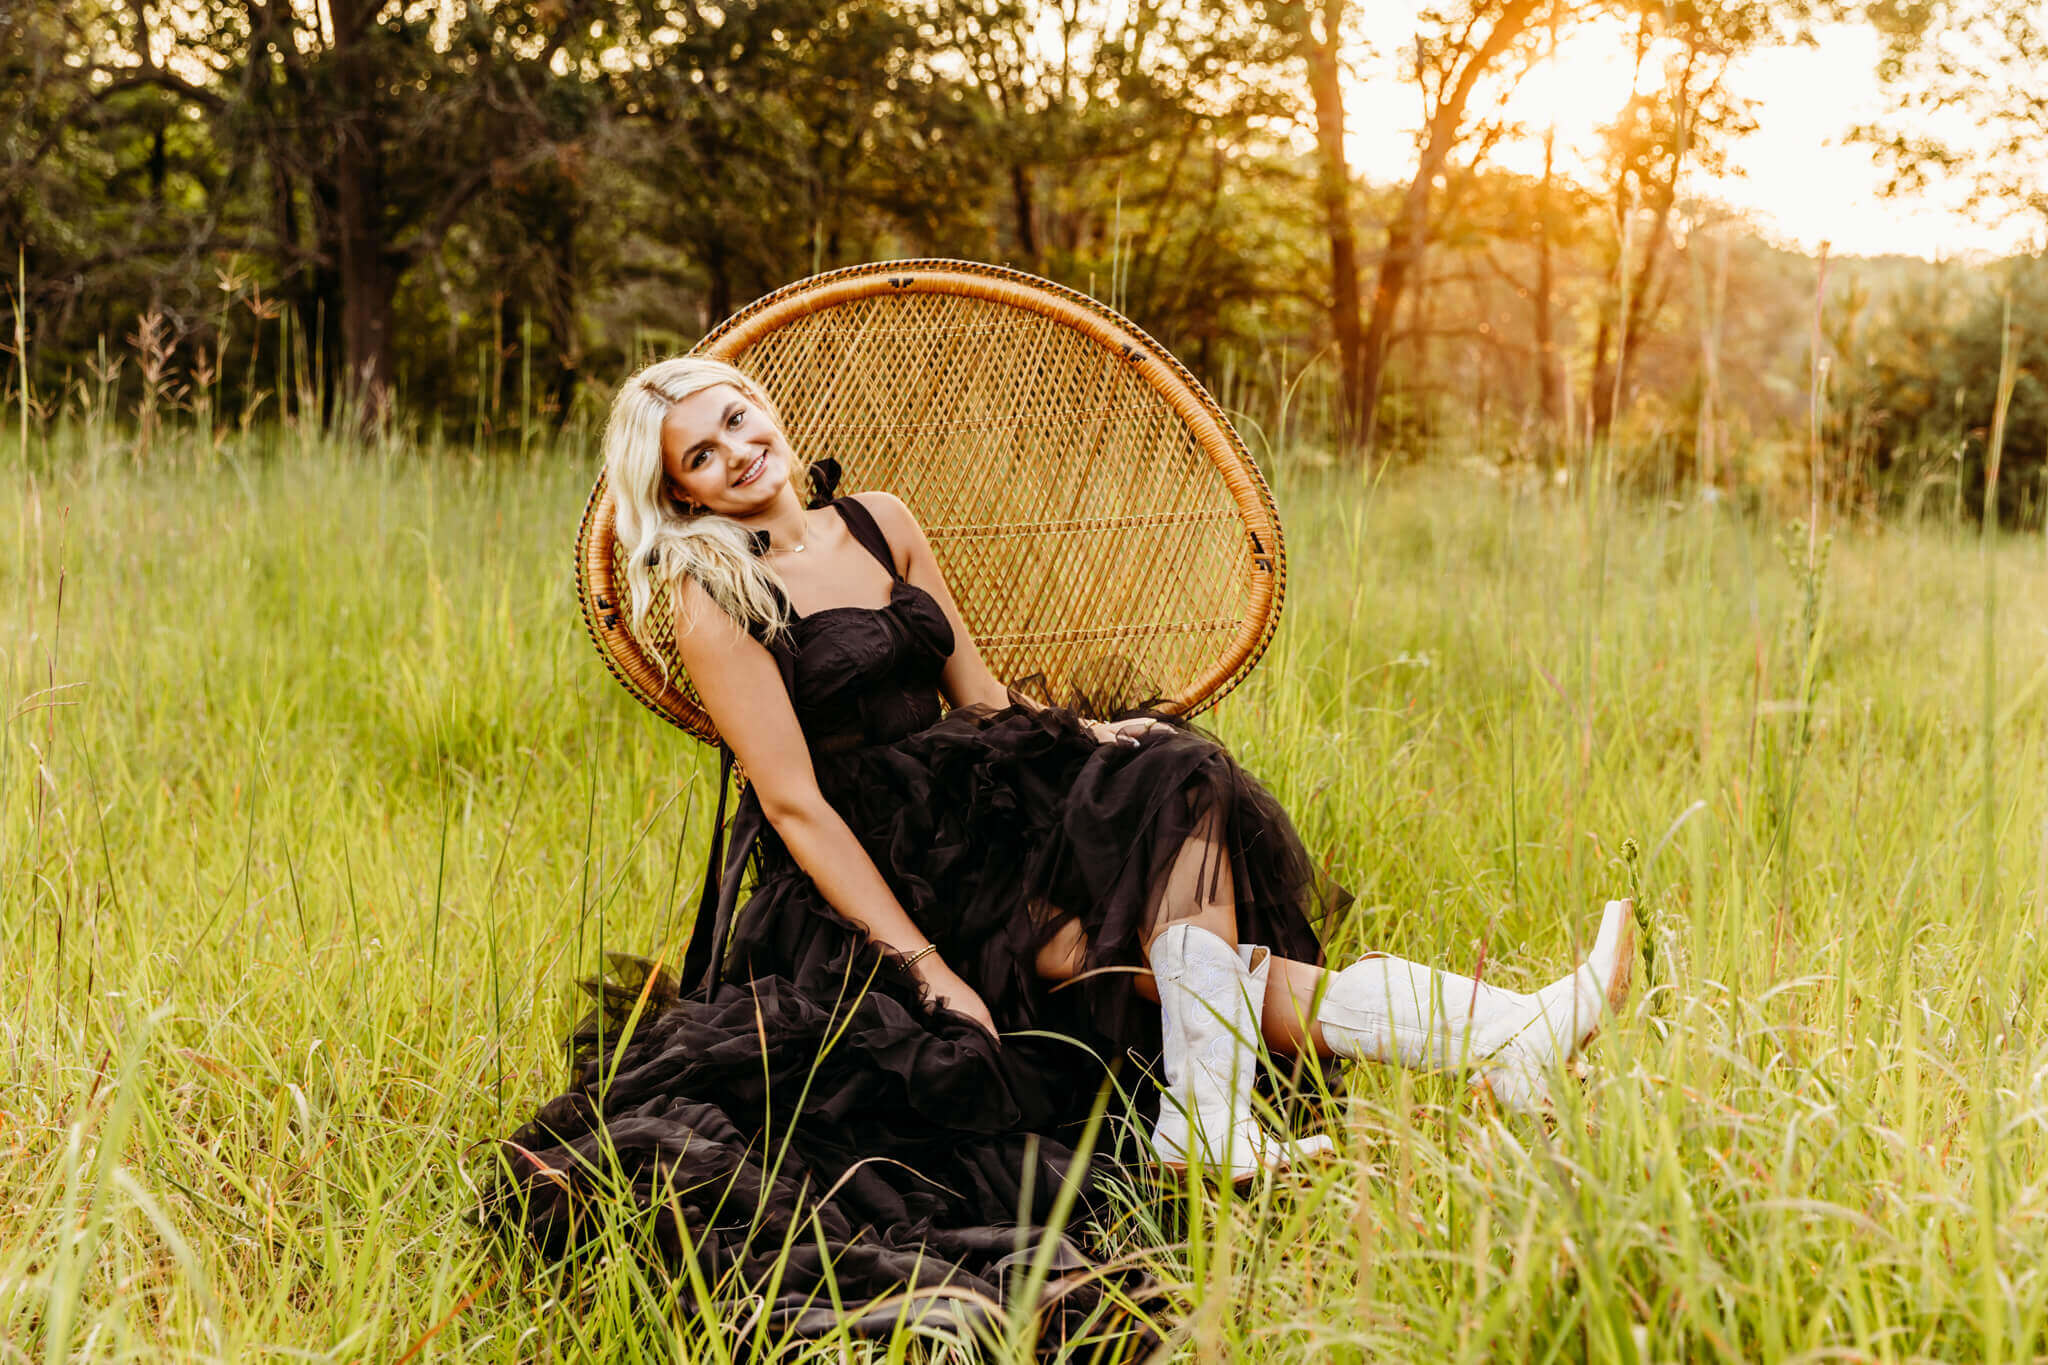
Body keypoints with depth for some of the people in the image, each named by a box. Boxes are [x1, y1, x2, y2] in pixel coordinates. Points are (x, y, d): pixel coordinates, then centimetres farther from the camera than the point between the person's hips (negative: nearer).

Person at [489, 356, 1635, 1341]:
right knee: (1128, 939, -24)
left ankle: (1209, 1114, -34)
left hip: (979, 809, 7)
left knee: (1176, 784, -19)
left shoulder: (882, 522, 12)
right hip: (872, 879, -6)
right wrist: (929, 967, -21)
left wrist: (1088, 735, -6)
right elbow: (796, 806, -14)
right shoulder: (712, 598, -7)